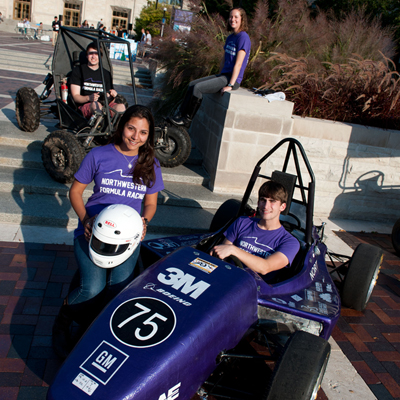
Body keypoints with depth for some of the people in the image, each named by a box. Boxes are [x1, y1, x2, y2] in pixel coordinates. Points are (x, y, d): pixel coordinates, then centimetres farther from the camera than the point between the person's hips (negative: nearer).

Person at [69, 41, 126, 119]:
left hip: (104, 106, 3)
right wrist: (89, 98, -20)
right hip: (84, 107, -3)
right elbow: (75, 97, 1)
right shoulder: (78, 71, 11)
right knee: (96, 105, -39)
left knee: (121, 107, -29)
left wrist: (112, 96, -7)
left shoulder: (106, 74, 22)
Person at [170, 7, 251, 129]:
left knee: (198, 88, -20)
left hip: (232, 78, -9)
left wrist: (230, 85, -22)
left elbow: (238, 63, -18)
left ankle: (187, 120, -7)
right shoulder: (230, 38, 15)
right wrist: (218, 77, 14)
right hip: (223, 75, 9)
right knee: (192, 85, 5)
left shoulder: (243, 37, -12)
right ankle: (180, 114, 7)